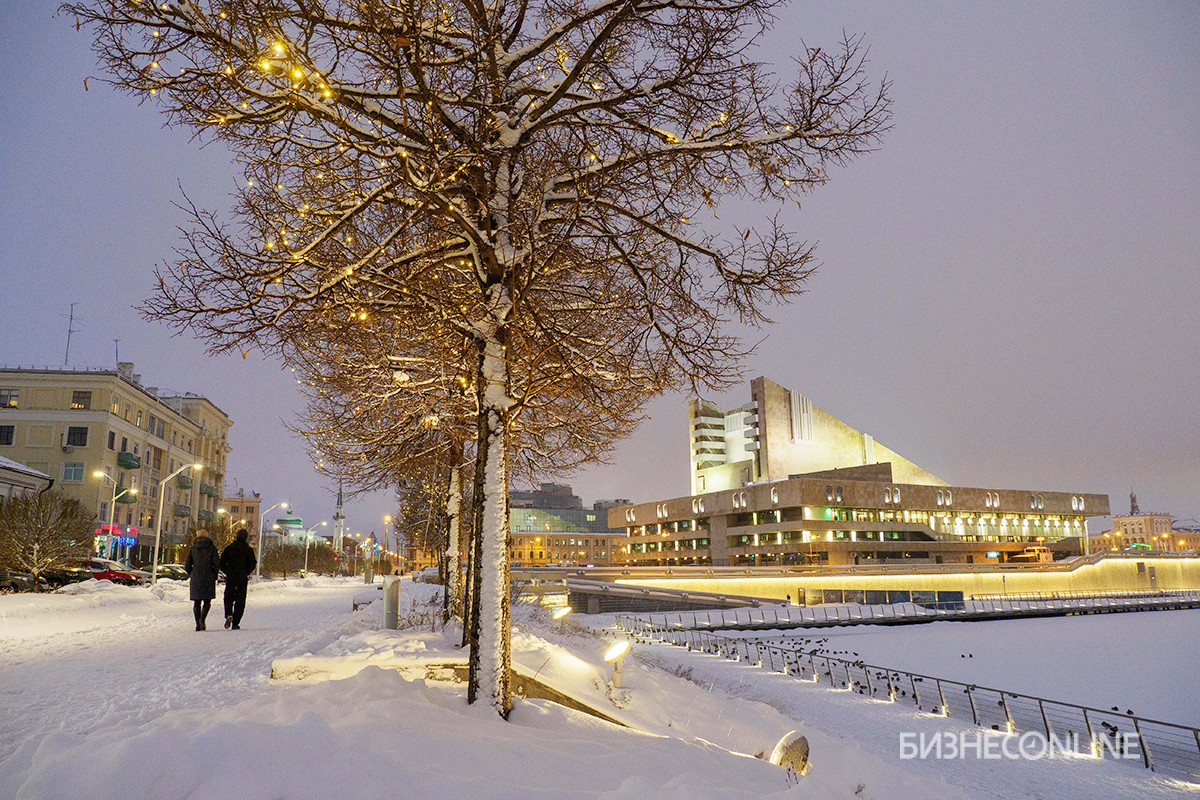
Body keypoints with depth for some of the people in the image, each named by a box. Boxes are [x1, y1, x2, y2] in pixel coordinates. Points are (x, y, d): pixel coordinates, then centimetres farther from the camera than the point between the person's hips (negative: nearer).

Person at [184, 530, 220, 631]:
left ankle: (198, 624, 7)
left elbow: (187, 565, 3)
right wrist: (214, 575, 7)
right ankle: (202, 618, -16)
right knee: (207, 601, 6)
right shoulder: (212, 548, -3)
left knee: (197, 602, 9)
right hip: (208, 579, -2)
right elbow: (217, 564, -8)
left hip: (195, 578, 2)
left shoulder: (193, 549, 4)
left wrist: (191, 575, 18)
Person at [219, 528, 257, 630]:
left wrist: (228, 572, 13)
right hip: (242, 579, -1)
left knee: (228, 597, 13)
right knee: (240, 600, 5)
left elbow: (222, 564, 1)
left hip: (230, 578, 1)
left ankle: (229, 615, -14)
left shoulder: (229, 548, 2)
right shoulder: (249, 550, -2)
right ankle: (235, 623, 1)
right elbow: (252, 565, -4)